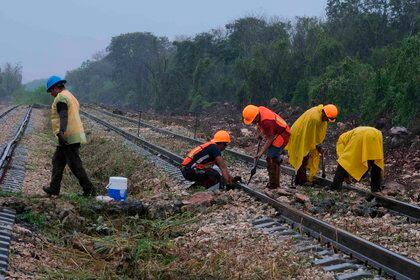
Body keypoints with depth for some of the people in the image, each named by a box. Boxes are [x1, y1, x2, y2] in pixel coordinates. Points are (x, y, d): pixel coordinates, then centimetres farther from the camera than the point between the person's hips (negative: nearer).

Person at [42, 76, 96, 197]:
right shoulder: (70, 96, 20)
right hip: (75, 136, 10)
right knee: (57, 161, 16)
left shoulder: (61, 97, -11)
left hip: (68, 137, -10)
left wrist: (61, 132, -39)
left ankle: (89, 190, -4)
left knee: (75, 165, -6)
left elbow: (64, 116, -26)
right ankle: (54, 188, 19)